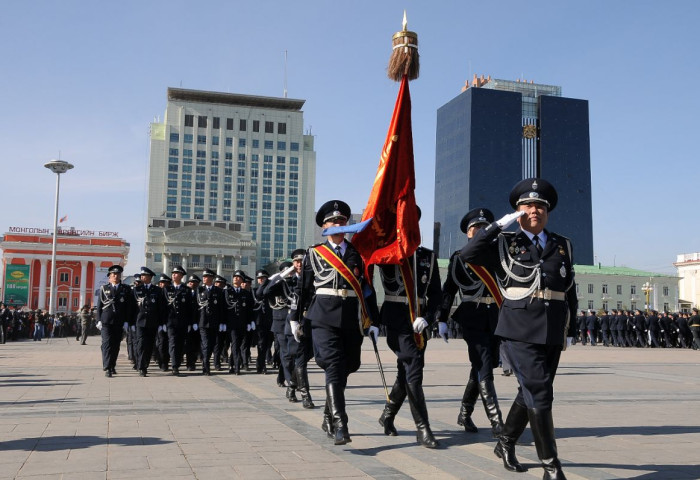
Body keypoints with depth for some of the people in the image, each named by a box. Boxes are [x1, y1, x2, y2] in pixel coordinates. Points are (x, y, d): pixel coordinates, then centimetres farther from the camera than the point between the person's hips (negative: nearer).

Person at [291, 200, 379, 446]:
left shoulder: (357, 253, 11)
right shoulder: (314, 254, 7)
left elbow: (367, 289, 12)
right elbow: (302, 288, 12)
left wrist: (372, 321, 9)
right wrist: (295, 317, 13)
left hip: (352, 321, 3)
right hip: (324, 319, -3)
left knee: (346, 368, 10)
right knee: (334, 367, -15)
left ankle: (329, 416, 31)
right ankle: (339, 426, -17)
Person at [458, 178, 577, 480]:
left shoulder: (563, 246, 12)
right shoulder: (505, 243, 3)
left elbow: (570, 293, 17)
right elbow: (467, 254, -11)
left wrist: (569, 330, 15)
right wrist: (499, 225, -11)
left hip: (552, 333, 5)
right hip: (520, 330, -4)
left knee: (530, 393, 15)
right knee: (539, 393, -11)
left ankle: (505, 444, 35)